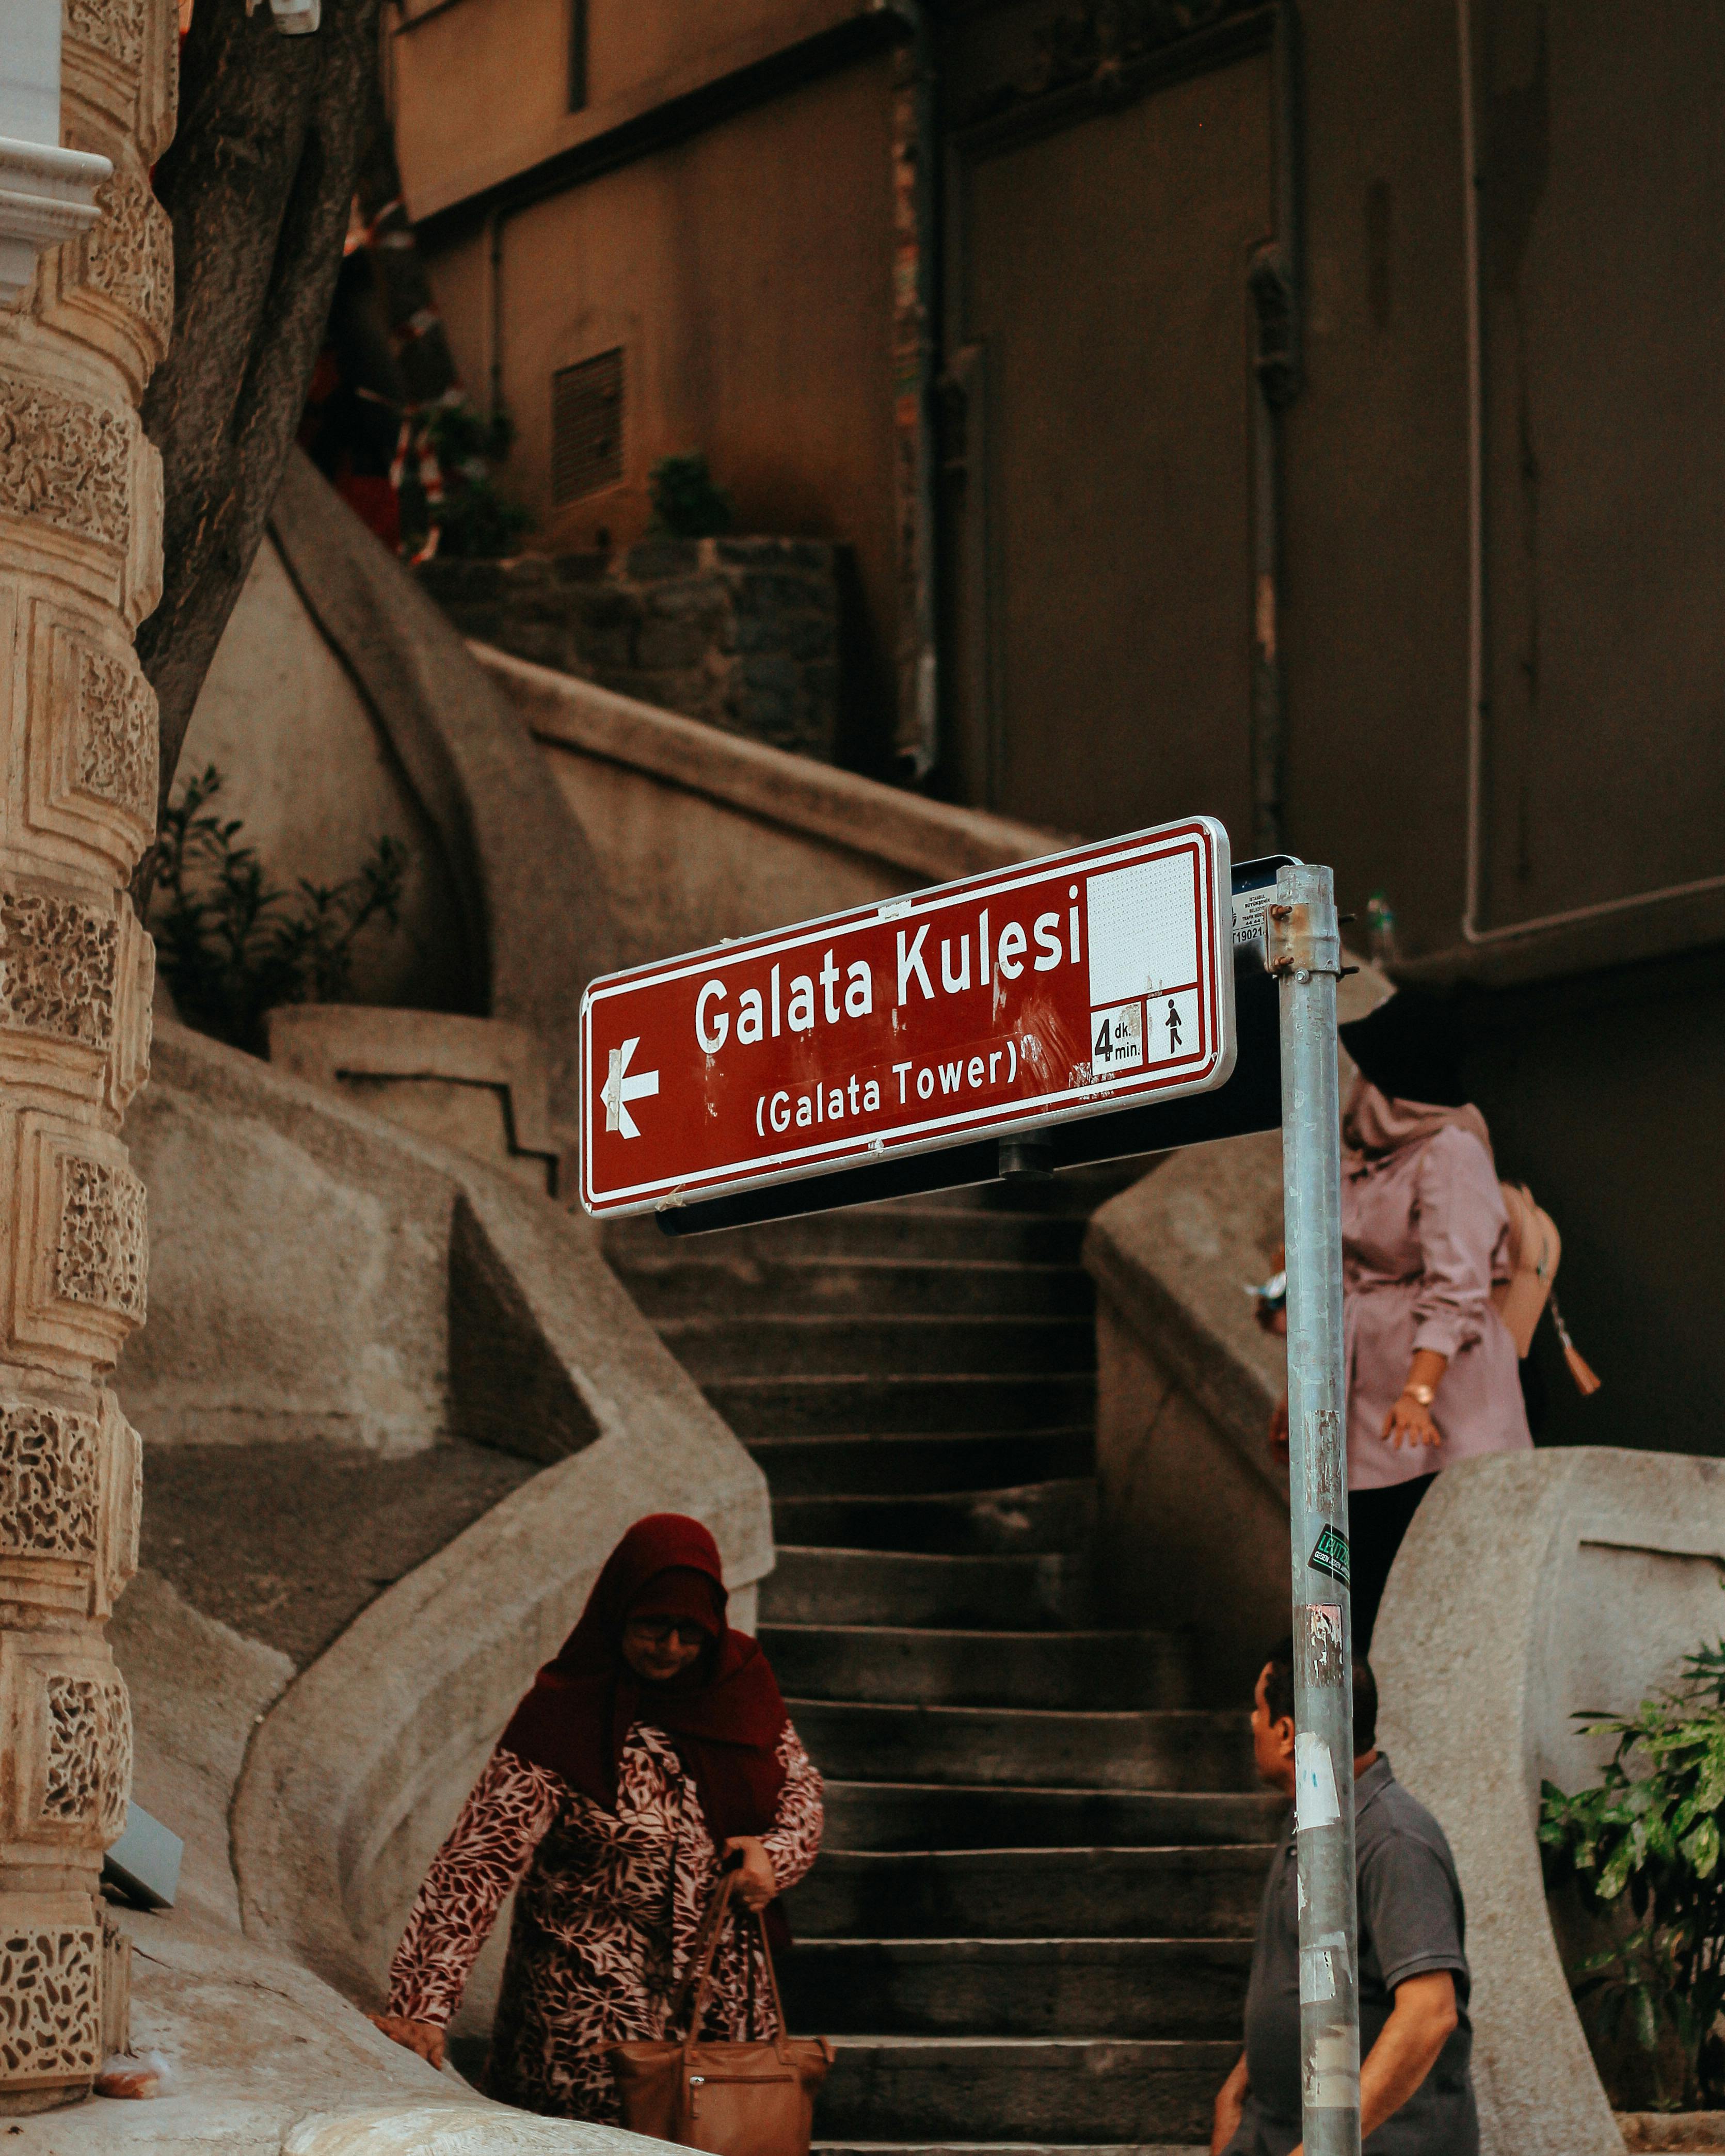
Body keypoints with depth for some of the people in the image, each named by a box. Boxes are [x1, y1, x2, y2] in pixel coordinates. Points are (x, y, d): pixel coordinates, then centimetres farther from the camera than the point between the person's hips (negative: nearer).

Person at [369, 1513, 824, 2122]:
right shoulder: (560, 1716, -14)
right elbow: (480, 1858, -19)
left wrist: (776, 1853, -9)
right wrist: (425, 2006, -29)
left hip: (725, 1990, 4)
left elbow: (801, 1787, 15)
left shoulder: (739, 1679, 0)